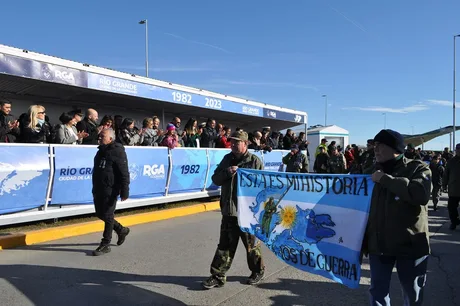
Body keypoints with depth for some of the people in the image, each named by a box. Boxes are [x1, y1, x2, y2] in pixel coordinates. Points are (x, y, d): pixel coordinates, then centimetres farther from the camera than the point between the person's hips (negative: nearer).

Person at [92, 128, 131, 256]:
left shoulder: (117, 151, -13)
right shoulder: (101, 150, 15)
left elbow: (124, 173, -18)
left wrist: (124, 191, -21)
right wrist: (95, 188, 26)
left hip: (110, 190, -9)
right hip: (98, 190, 9)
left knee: (107, 216, -1)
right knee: (100, 214, 14)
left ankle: (105, 244, 10)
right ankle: (121, 230, 32)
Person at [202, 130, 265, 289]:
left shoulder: (255, 161, -6)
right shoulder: (227, 159, 8)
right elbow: (216, 179, 7)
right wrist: (227, 172, -13)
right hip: (229, 210, 4)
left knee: (252, 244, 12)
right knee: (225, 245, 11)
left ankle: (257, 271, 33)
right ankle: (218, 276, 20)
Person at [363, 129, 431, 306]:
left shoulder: (418, 168, -5)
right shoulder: (373, 172, 8)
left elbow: (421, 194, -27)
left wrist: (385, 179, -22)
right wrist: (363, 241, 10)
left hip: (410, 244, -3)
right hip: (379, 244, 4)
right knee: (378, 291, 11)